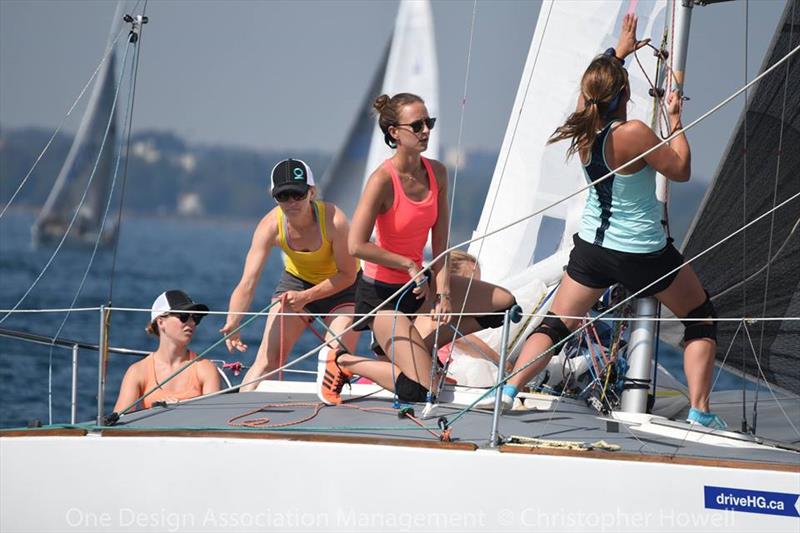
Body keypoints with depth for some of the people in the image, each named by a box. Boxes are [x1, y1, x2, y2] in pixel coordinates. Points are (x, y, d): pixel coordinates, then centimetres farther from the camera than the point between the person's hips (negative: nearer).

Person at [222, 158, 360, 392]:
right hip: (296, 280, 2)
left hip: (340, 286, -2)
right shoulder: (270, 226, -27)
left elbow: (347, 275, -22)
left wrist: (306, 297, -32)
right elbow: (247, 283, -32)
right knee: (268, 358, -7)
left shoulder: (334, 221, -33)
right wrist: (232, 324, -48)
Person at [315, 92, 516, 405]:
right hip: (381, 294, -8)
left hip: (418, 284, 8)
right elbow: (357, 246, -24)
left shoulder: (437, 173, -1)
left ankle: (411, 344, 9)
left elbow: (440, 242, 1)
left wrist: (443, 291, -11)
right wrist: (409, 265, -16)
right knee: (420, 392, -17)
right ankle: (342, 361, 6)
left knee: (504, 303, 8)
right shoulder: (383, 180, -22)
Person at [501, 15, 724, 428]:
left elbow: (592, 88, 19)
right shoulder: (633, 134, -25)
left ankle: (507, 392, -5)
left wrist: (618, 52, 28)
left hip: (592, 247, 5)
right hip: (644, 254, -5)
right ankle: (700, 412, 9)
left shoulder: (583, 126, -5)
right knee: (702, 319, 14)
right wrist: (675, 120, -5)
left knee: (555, 324, 12)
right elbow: (681, 171, -12)